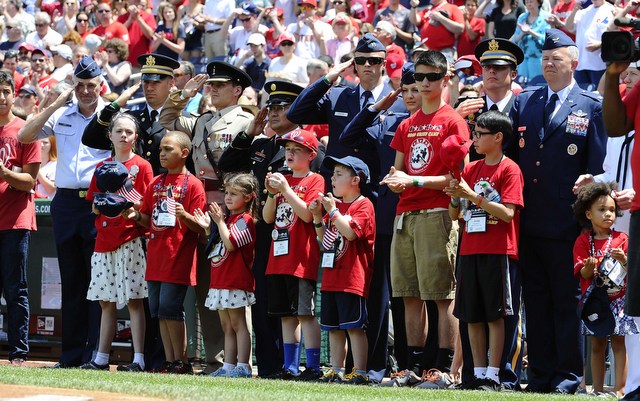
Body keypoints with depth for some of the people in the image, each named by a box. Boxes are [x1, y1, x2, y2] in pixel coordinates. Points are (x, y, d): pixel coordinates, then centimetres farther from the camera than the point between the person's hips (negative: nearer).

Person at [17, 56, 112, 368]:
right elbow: (24, 136, 3)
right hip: (66, 201, 4)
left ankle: (96, 353, -5)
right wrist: (55, 105, -1)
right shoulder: (62, 115, 12)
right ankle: (72, 353, 10)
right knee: (71, 281, 7)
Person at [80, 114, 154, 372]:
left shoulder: (142, 166, 0)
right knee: (106, 301, 8)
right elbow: (94, 207, 16)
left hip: (131, 238, -5)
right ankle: (101, 358, 12)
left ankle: (139, 359, -8)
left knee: (134, 299, -7)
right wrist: (101, 204, -4)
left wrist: (132, 203, -19)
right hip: (105, 239, 5)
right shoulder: (102, 168, 14)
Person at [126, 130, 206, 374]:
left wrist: (185, 216, -27)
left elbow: (200, 228, -8)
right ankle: (170, 362, 10)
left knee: (170, 308, -11)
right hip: (156, 258, 7)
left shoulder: (192, 184, -4)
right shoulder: (156, 184, 15)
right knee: (159, 311, 5)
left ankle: (181, 362, -2)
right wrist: (136, 216, -1)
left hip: (177, 258, -7)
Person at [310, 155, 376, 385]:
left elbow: (351, 232, -22)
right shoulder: (334, 204, 20)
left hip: (353, 277, -9)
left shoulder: (363, 205, -7)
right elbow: (324, 240, 22)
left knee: (354, 326, -9)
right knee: (333, 327, 10)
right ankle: (336, 371, 15)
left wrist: (333, 211, -16)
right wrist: (318, 217, 8)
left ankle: (360, 372, -9)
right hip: (331, 277, 9)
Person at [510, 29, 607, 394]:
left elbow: (598, 166, -1)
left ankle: (569, 375, 2)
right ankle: (540, 374, 13)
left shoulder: (591, 107, 2)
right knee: (536, 301, 8)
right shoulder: (524, 102, 13)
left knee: (567, 301, -1)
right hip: (530, 222, 4)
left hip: (567, 223, -4)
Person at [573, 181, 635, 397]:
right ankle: (597, 388, 7)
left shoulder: (621, 239, 1)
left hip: (618, 298, -1)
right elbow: (583, 274, -3)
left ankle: (619, 388, -8)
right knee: (597, 344, 4)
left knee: (618, 342, -6)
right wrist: (589, 267, -25)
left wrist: (623, 260, -21)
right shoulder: (583, 241, 3)